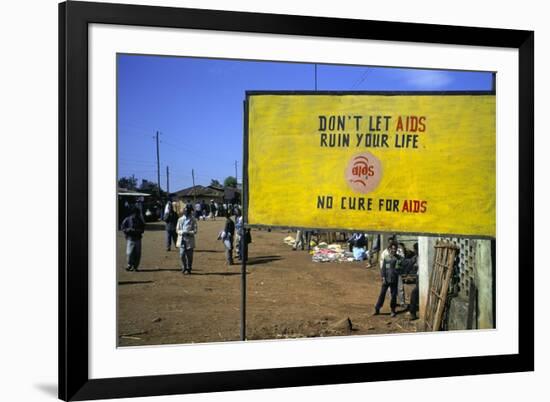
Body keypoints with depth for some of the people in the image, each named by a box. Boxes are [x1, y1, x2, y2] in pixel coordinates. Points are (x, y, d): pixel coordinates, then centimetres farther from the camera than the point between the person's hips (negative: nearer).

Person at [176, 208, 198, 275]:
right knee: (182, 255, -6)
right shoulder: (180, 219, 8)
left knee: (189, 256, 3)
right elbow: (177, 229, 8)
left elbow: (195, 231, -3)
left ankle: (188, 269, 19)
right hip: (182, 240, 2)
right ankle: (184, 268, 14)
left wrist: (188, 232, -20)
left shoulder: (193, 220, 0)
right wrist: (182, 232, -13)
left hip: (189, 240, -2)